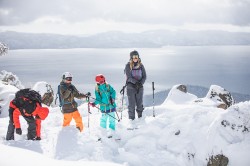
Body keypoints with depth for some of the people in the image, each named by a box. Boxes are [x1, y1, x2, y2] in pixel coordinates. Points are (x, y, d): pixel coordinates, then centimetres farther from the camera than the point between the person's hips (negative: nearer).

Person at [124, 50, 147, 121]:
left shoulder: (141, 66, 6)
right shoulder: (128, 66, -3)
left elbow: (144, 76, 4)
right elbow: (129, 77, -9)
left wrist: (141, 83, -13)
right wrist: (136, 82, -22)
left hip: (140, 87, 2)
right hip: (131, 87, -2)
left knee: (140, 103, 5)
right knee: (131, 104, -2)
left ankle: (140, 117, 17)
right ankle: (131, 119, 6)